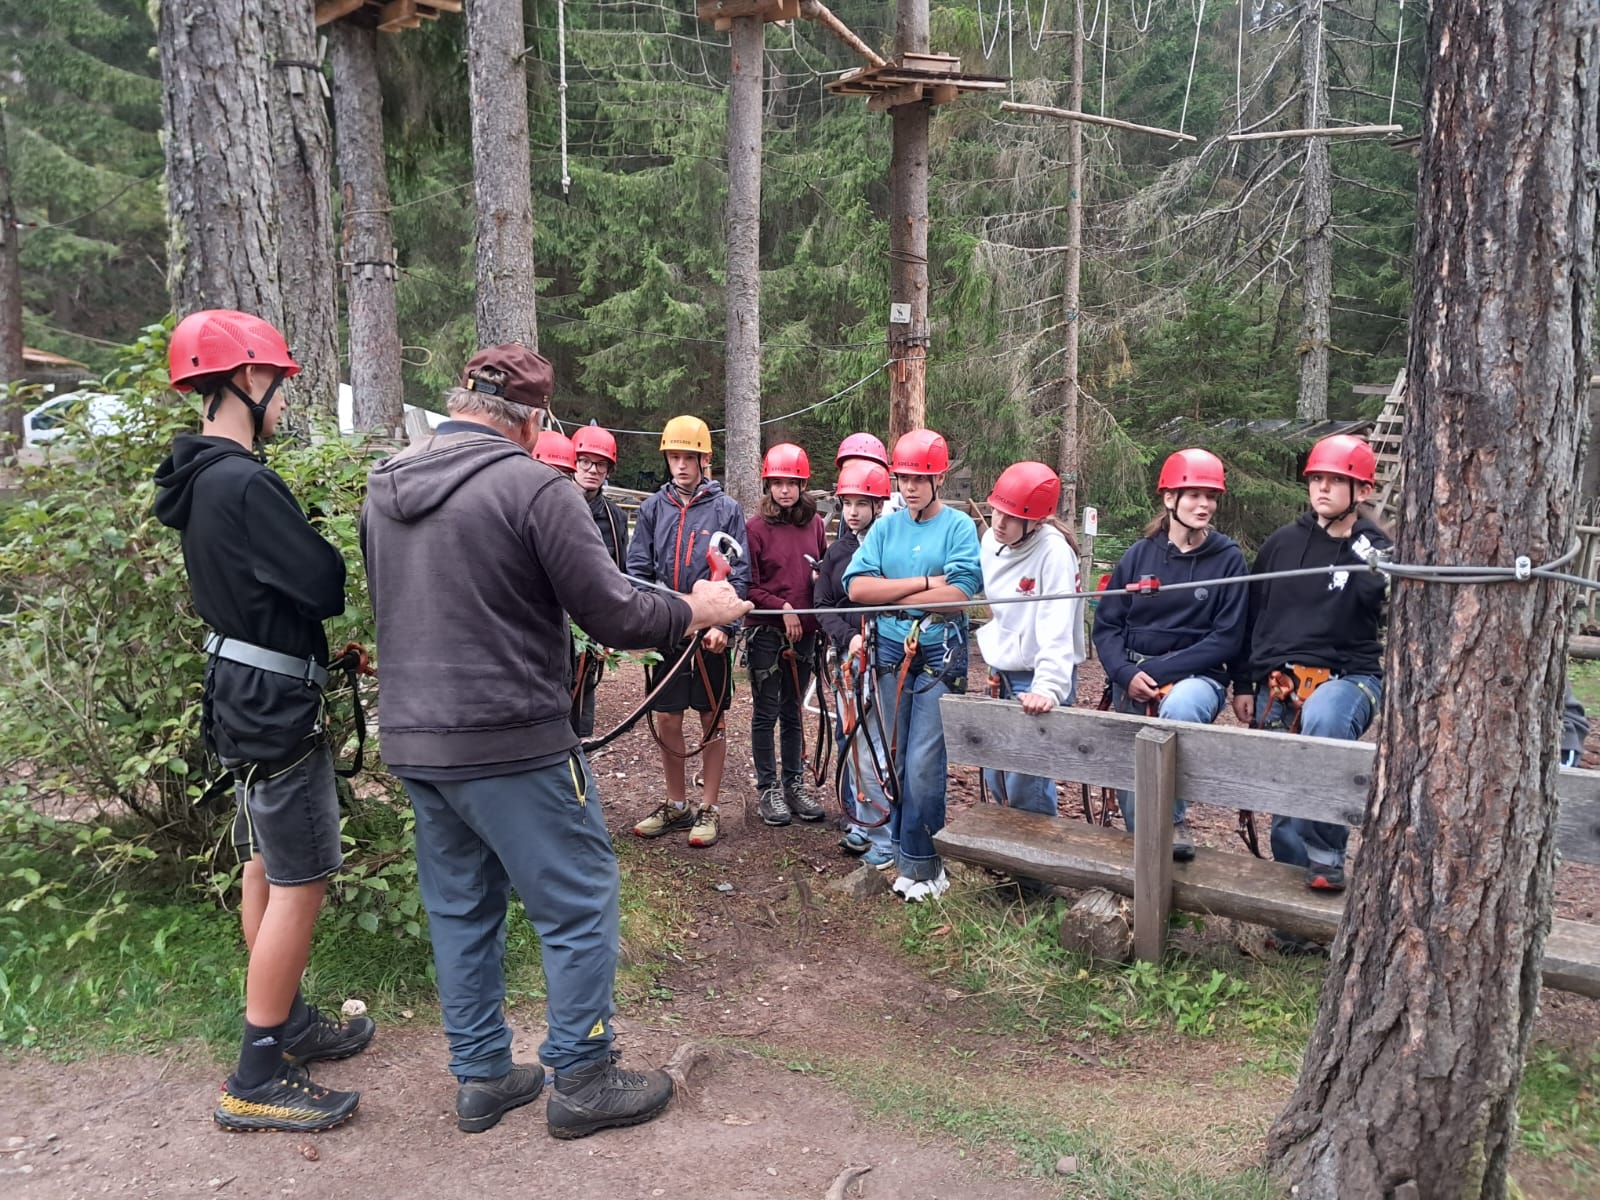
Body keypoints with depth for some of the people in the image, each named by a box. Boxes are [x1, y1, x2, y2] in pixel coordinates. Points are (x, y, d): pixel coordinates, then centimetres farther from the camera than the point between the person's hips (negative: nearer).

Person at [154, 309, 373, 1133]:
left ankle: (284, 1022, 32)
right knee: (300, 880, -3)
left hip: (242, 693, 11)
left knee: (266, 864, 18)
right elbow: (326, 587, -21)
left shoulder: (202, 479, 9)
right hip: (274, 703, -11)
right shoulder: (244, 484, -23)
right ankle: (258, 1078, 5)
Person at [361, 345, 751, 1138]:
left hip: (412, 738, 8)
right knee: (579, 906, 8)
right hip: (509, 744, -7)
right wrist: (698, 610, 1)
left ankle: (481, 1078, 28)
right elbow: (614, 617, -16)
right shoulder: (531, 486, -15)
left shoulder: (384, 488, 8)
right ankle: (581, 1080, 18)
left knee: (461, 908, 18)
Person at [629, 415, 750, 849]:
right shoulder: (653, 507, 6)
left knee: (712, 721, 7)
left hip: (710, 634, -3)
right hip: (665, 632, 3)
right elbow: (638, 570, 5)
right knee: (666, 721, 9)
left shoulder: (726, 509, -2)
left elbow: (740, 573, -5)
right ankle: (675, 805, 25)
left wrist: (722, 625, -15)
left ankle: (708, 809, 19)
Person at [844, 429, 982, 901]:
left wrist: (893, 597, -9)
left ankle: (921, 864, 5)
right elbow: (857, 586, -6)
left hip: (940, 655, -4)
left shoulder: (959, 526, -2)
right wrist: (924, 583, -12)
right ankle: (898, 849, 23)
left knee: (923, 764, -7)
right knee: (895, 760, 10)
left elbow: (959, 594, -16)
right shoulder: (885, 527, 8)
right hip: (891, 652, 4)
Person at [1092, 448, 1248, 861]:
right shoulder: (1139, 554, 6)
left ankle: (1172, 820, -18)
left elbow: (1226, 637, -6)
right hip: (1133, 682, 3)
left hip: (1196, 675, -2)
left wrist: (1159, 672, -14)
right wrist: (1127, 675, -13)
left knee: (1180, 705, -37)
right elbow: (1106, 624, 5)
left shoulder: (1228, 557, -1)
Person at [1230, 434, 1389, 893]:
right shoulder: (1283, 541, 9)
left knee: (1322, 718, -38)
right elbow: (1252, 615, 14)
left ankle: (1326, 855, -25)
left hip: (1347, 676, -3)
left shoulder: (1377, 551, 2)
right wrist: (1243, 684, 11)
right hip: (1276, 683, 3)